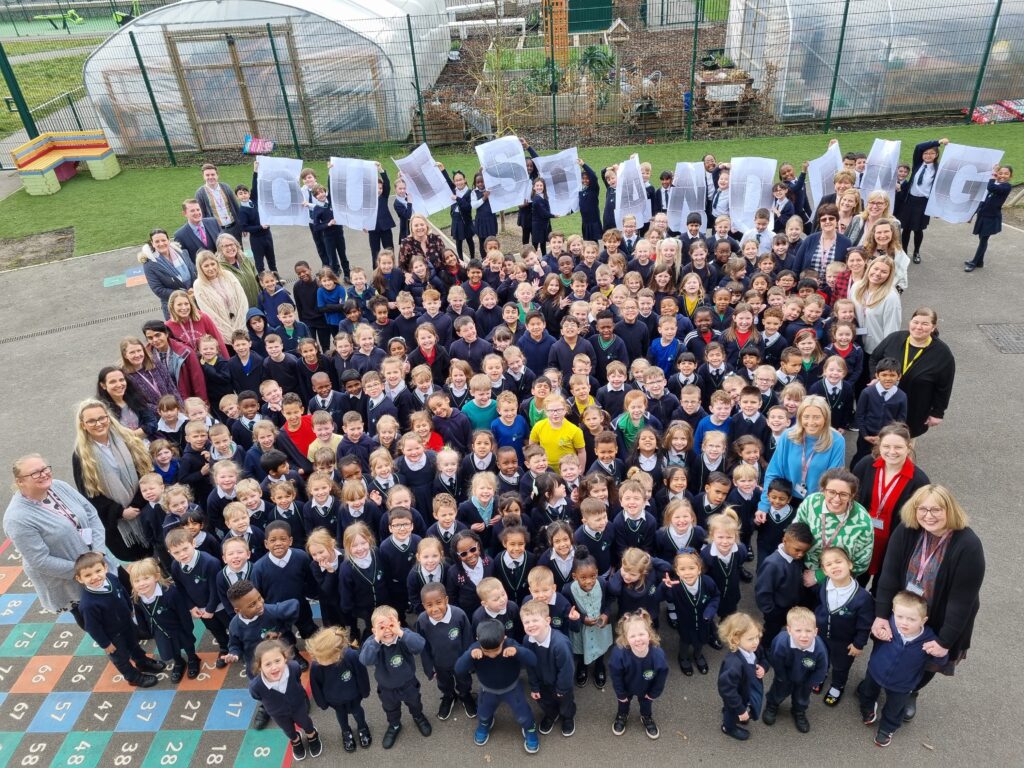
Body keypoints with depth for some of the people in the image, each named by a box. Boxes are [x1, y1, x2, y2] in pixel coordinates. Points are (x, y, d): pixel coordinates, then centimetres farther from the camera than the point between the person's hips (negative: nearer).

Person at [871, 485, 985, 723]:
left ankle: (910, 693, 53)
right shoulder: (905, 531, -19)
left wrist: (945, 641, -20)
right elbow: (889, 574, -17)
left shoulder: (968, 545, -29)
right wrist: (881, 615, -22)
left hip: (937, 623, -1)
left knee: (926, 663, 22)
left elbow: (962, 599, -24)